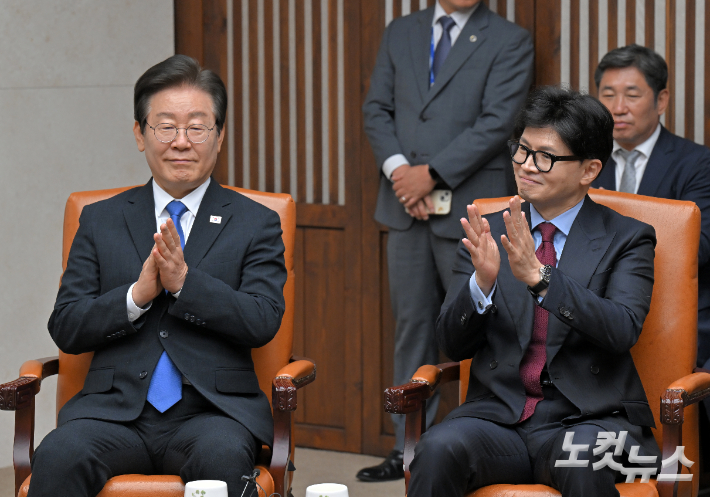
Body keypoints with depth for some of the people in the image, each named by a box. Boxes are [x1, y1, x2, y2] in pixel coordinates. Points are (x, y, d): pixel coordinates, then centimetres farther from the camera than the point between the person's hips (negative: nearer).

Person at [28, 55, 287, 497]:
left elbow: (263, 322, -1)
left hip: (213, 410, -1)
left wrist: (184, 281, -13)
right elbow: (65, 328, 8)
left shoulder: (256, 224, 12)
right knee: (58, 457, -30)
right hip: (115, 409, 1)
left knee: (223, 459, -36)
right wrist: (138, 294, -9)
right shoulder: (101, 221, 17)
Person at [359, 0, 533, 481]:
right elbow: (377, 109, 11)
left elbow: (496, 122, -10)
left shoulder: (510, 41, -1)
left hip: (470, 206, -4)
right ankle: (411, 448, 14)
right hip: (406, 206, 4)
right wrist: (398, 168, -7)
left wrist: (431, 173, -14)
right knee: (413, 325, 8)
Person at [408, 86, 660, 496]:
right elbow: (453, 344, 6)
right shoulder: (488, 235, 12)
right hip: (498, 414, 2)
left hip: (589, 419, -2)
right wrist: (482, 281, -14)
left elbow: (623, 330, -13)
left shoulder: (627, 240, 4)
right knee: (439, 449, -29)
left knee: (585, 462, -36)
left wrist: (538, 276, -24)